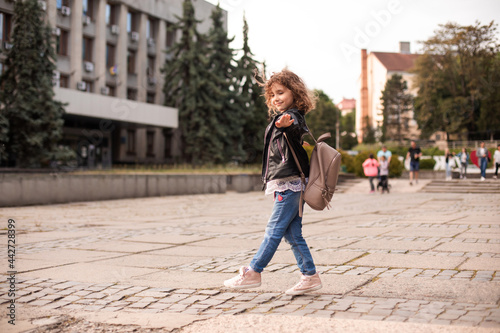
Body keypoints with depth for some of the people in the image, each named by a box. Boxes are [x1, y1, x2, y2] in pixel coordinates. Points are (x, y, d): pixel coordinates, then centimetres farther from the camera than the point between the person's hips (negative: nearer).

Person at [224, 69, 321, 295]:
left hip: (289, 184, -10)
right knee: (293, 234, 10)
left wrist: (288, 124, -58)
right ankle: (310, 277, 13)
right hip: (288, 184, 10)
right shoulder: (280, 118, 19)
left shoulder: (293, 115, -12)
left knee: (274, 230, -4)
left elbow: (299, 129, -38)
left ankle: (253, 272, 2)